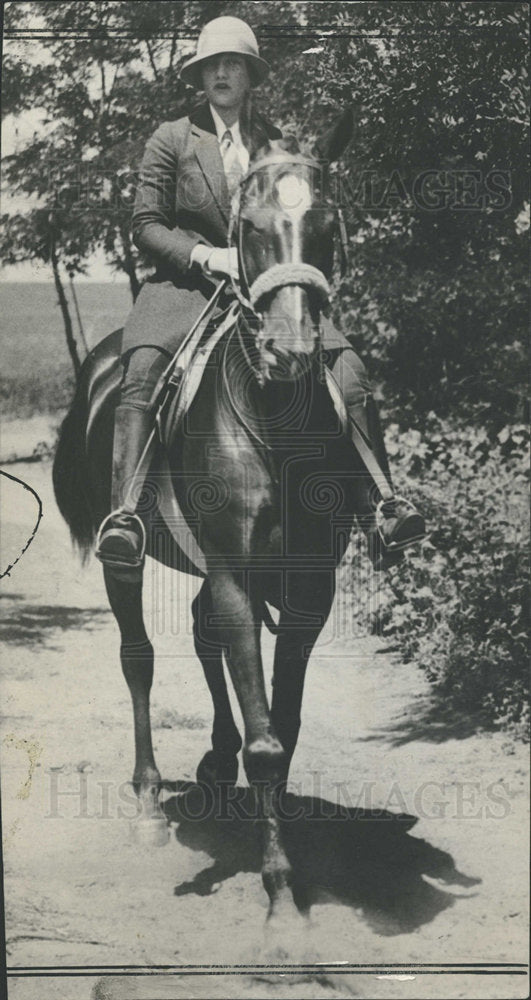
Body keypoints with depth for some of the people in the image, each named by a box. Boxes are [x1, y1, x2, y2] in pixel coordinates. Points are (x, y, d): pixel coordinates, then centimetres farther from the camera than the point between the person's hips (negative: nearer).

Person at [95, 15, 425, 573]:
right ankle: (124, 515, -39)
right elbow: (145, 225, 4)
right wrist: (205, 255, -13)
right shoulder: (171, 141, 11)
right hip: (185, 286, -2)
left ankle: (379, 512, -24)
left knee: (349, 370, -21)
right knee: (142, 370, -33)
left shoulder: (275, 143, 17)